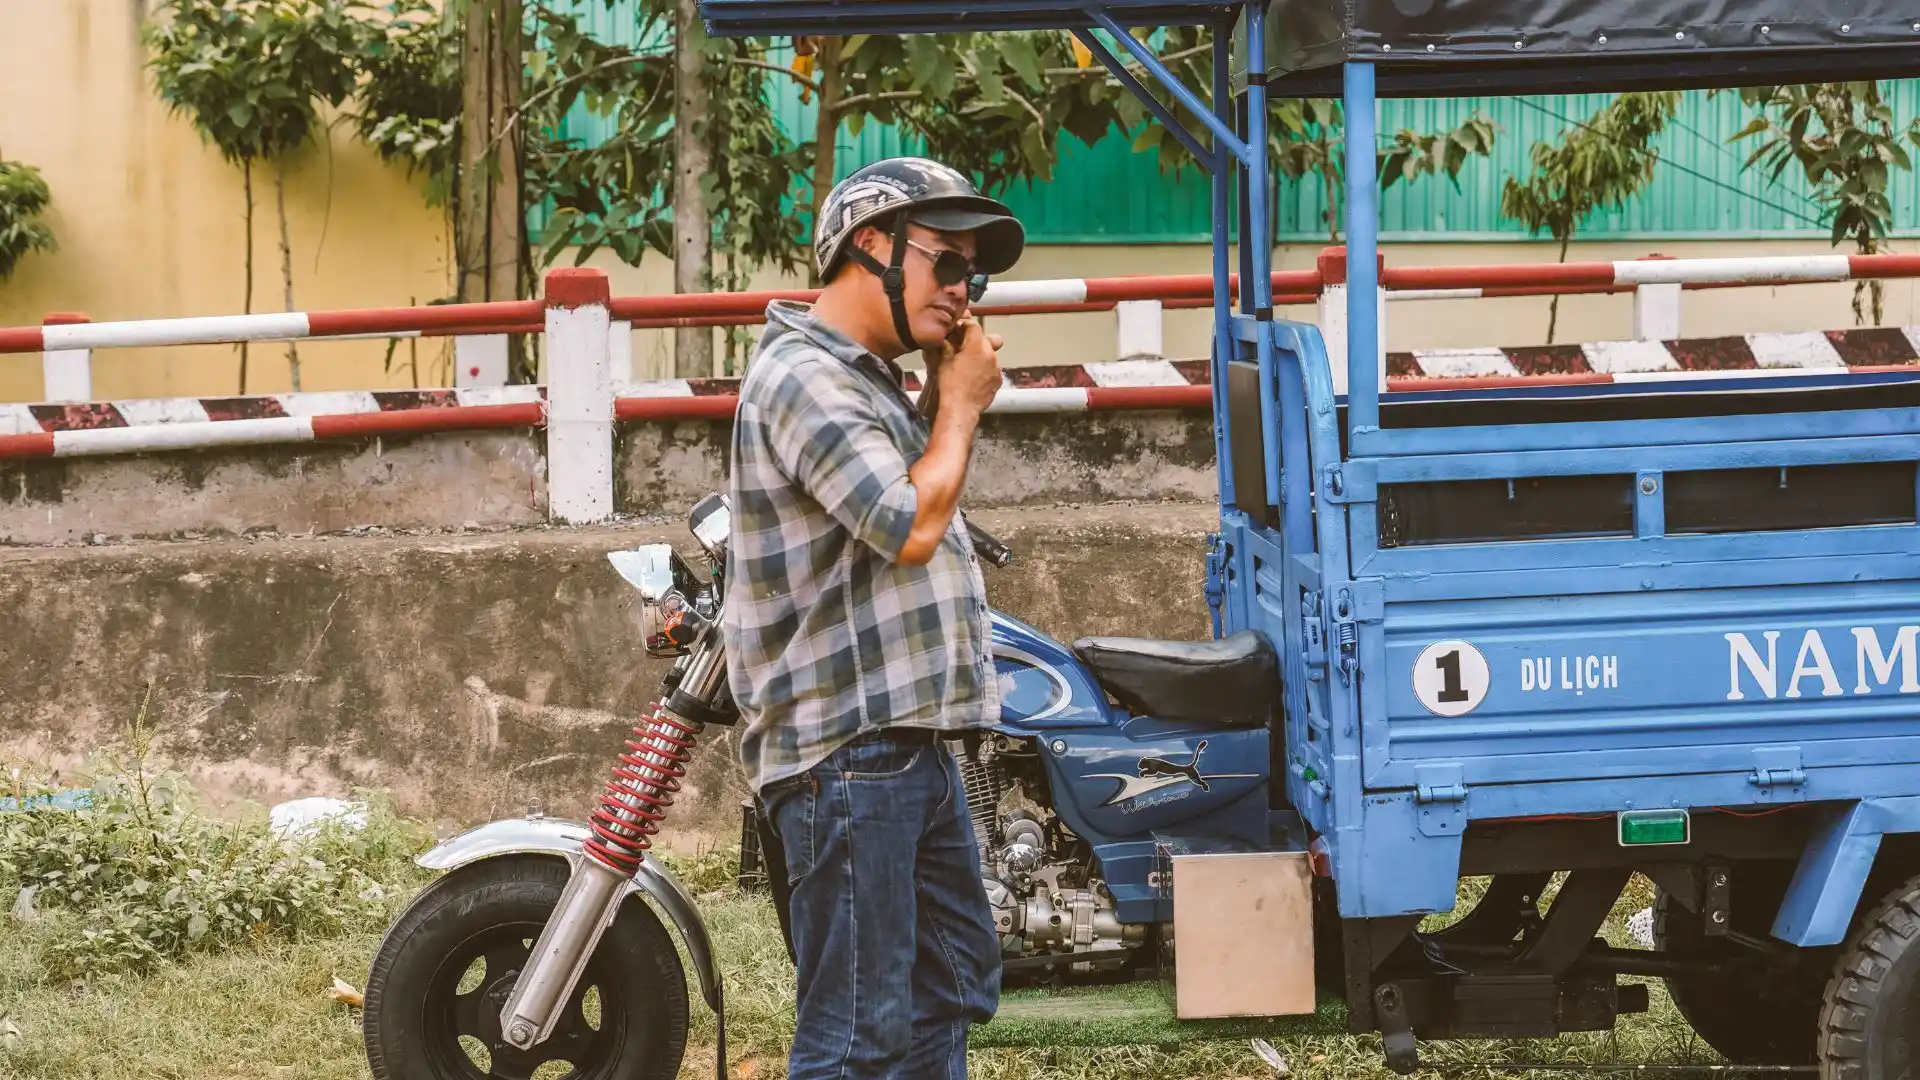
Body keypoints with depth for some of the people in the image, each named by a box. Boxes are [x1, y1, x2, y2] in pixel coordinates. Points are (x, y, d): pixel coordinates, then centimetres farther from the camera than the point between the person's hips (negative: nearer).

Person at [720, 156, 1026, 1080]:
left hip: (910, 743, 11)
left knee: (951, 985, 18)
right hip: (847, 751, -11)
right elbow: (912, 527, -19)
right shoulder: (804, 377, -13)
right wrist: (961, 408, -7)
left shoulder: (870, 380, 19)